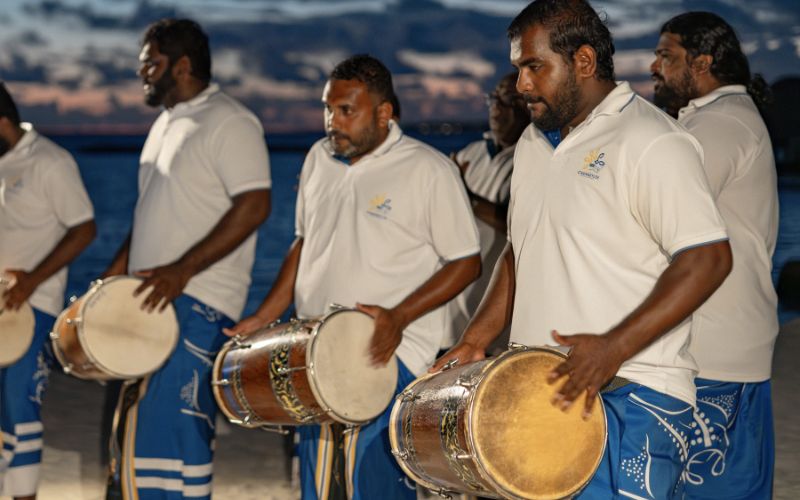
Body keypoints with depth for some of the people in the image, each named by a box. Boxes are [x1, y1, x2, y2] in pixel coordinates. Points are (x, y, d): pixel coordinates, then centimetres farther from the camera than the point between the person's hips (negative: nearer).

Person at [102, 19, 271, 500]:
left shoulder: (229, 123, -11)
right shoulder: (167, 124, 18)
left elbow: (254, 206, -20)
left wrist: (182, 270, -24)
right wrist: (116, 273, 15)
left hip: (198, 302, -9)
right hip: (153, 300, 9)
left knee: (168, 422, -12)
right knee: (137, 424, 10)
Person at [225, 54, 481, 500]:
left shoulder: (429, 170, -9)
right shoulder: (320, 158, 10)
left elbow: (466, 263, -8)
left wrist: (399, 318, -20)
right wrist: (263, 320, 11)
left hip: (391, 355, -6)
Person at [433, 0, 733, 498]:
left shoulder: (652, 144, -12)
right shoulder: (534, 144, 16)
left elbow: (708, 259, -19)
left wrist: (612, 348, -26)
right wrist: (476, 339, 12)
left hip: (632, 399, -8)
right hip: (544, 390, 8)